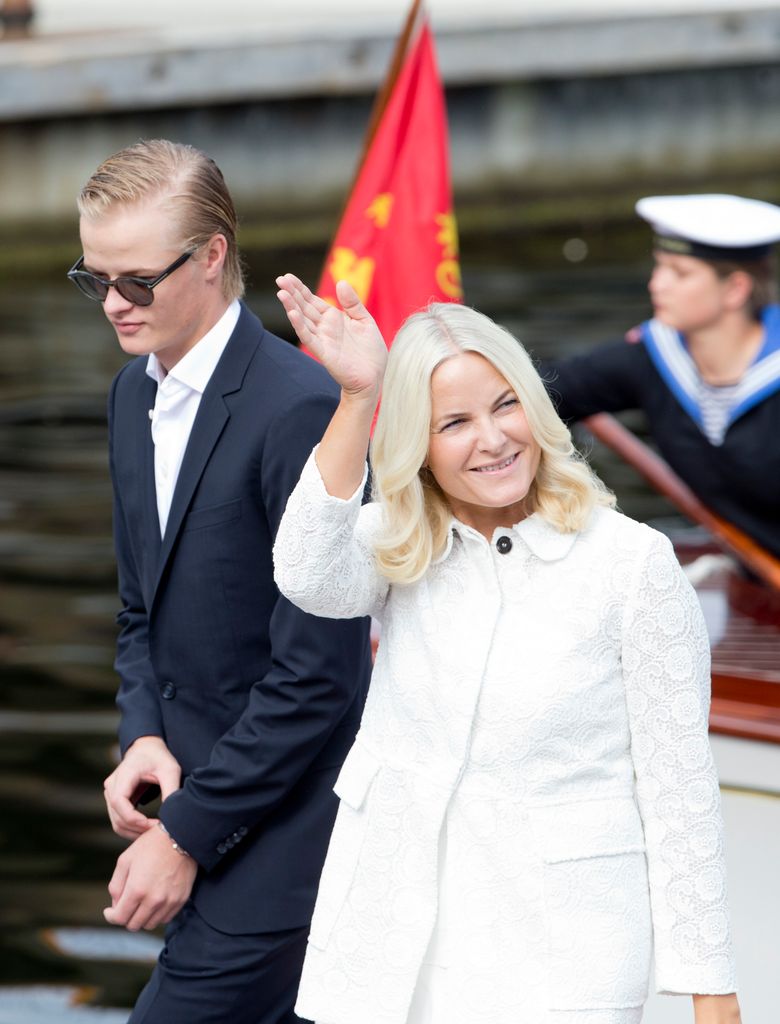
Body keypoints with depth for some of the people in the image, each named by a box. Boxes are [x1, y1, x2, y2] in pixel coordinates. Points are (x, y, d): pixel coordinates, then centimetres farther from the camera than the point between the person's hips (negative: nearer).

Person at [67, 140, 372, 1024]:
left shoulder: (299, 406, -18)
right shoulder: (134, 394, 9)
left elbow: (317, 671, -19)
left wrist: (188, 832, -15)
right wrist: (144, 736, -1)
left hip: (277, 839, -8)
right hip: (194, 796, 8)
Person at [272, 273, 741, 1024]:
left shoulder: (632, 561, -9)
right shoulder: (398, 547, 3)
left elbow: (677, 786, -8)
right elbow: (309, 579, -20)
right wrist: (357, 395, -24)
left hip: (556, 960, -4)